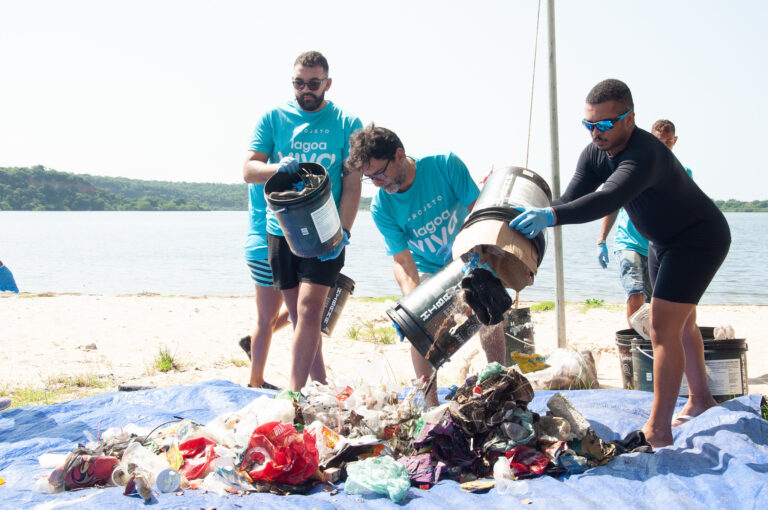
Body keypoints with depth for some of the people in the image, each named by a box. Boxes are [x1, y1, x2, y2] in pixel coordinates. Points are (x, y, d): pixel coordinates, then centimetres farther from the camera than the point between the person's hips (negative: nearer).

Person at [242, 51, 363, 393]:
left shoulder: (347, 124, 2)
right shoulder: (272, 119, 6)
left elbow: (352, 182, -2)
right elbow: (249, 170, 0)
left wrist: (342, 232, -13)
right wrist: (278, 168, -23)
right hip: (281, 230, 3)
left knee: (309, 310, -13)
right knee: (297, 313, 7)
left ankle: (294, 392, -12)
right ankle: (319, 383, 21)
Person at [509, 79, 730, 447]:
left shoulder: (645, 154, -37)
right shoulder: (594, 154, -9)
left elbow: (607, 199, -53)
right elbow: (572, 200, -17)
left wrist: (551, 215, -66)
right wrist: (534, 220, -34)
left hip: (700, 238, -10)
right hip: (663, 241, 10)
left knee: (663, 328, -18)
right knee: (680, 321, 23)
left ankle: (657, 432, -16)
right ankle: (700, 399, 43)